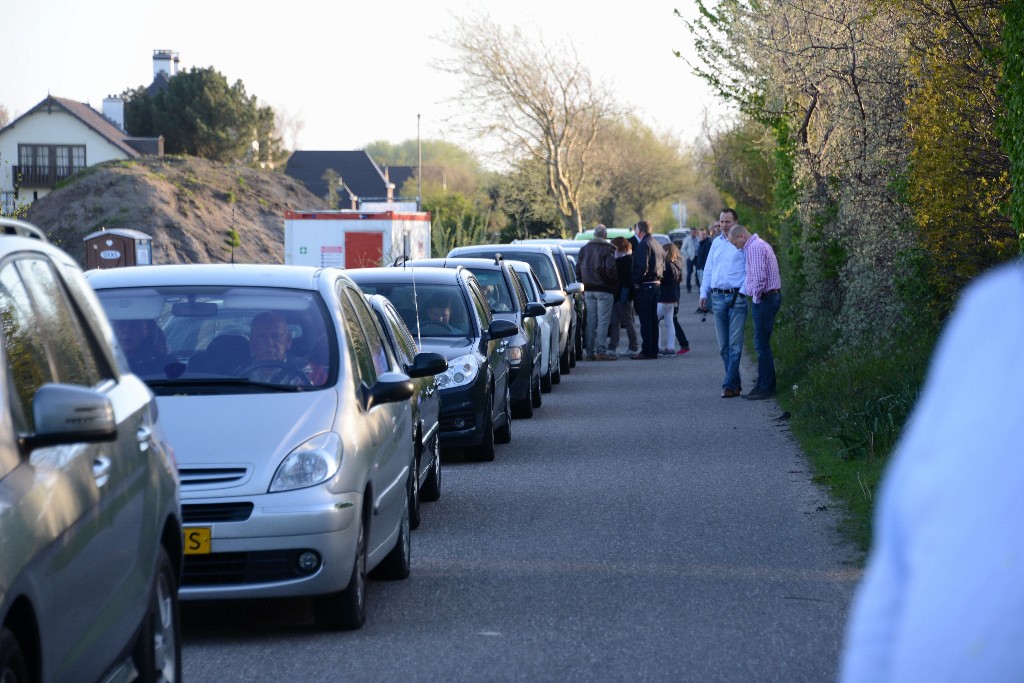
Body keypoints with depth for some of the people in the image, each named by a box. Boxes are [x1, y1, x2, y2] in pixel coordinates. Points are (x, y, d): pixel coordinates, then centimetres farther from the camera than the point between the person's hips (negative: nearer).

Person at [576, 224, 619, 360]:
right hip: (604, 290, -6)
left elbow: (578, 269, 11)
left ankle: (590, 351, 8)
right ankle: (601, 351, -9)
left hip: (588, 290, 6)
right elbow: (611, 270, -15)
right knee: (603, 321, -5)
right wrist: (615, 285, -2)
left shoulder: (584, 249, 9)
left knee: (590, 321, 9)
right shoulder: (608, 249, -9)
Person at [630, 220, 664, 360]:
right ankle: (653, 349, 16)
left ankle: (647, 351, -8)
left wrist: (636, 282, -12)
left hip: (645, 286, -9)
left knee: (645, 319, -7)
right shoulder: (657, 244, 16)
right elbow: (663, 266, 22)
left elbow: (642, 266, -21)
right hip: (656, 284, 9)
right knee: (653, 318, 13)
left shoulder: (644, 244, -13)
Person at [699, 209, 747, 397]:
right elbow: (708, 269, 20)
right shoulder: (716, 243, 15)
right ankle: (735, 384, 14)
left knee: (735, 344, -8)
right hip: (718, 297, 6)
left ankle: (729, 385, -8)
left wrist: (743, 292, -13)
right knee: (723, 345, 7)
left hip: (736, 297, -6)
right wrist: (704, 292, 13)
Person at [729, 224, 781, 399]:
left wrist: (756, 298, -12)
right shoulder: (759, 245, 18)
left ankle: (766, 388, -4)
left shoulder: (755, 248, -15)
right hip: (770, 296, 10)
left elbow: (759, 277, -23)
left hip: (764, 298, -10)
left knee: (762, 344, -6)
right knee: (762, 344, 13)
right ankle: (763, 385, 17)